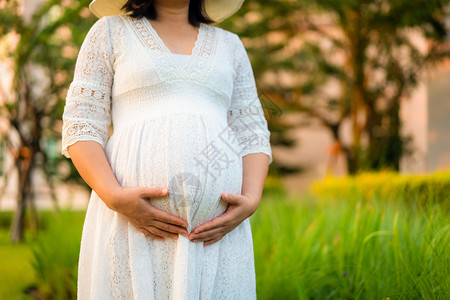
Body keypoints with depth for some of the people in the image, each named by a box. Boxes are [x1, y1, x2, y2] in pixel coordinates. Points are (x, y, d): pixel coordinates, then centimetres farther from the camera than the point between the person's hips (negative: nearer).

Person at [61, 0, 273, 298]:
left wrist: (251, 200, -6)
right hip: (132, 214, -2)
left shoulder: (230, 45, 20)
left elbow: (252, 137, 14)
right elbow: (81, 128, 4)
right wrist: (114, 196, -13)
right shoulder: (110, 31, 13)